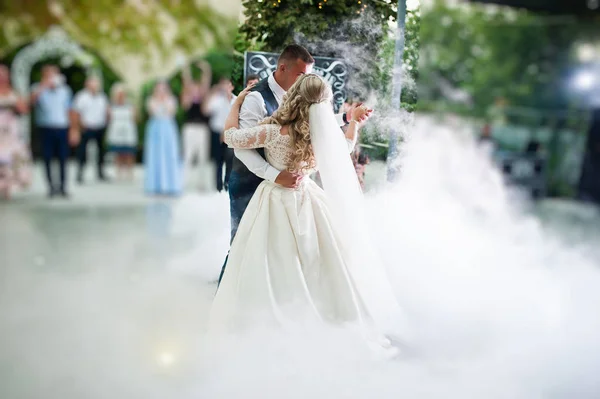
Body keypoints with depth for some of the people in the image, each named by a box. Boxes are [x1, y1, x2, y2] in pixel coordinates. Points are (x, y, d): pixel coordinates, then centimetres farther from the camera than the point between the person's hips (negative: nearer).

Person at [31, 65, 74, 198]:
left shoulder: (65, 90, 11)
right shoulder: (39, 89, 3)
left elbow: (70, 111, 14)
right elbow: (33, 99, -20)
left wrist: (74, 130, 10)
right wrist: (45, 85, -22)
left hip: (62, 129, 2)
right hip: (45, 128, -2)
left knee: (63, 159, 3)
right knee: (48, 158, 2)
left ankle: (63, 187, 11)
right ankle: (51, 186, 12)